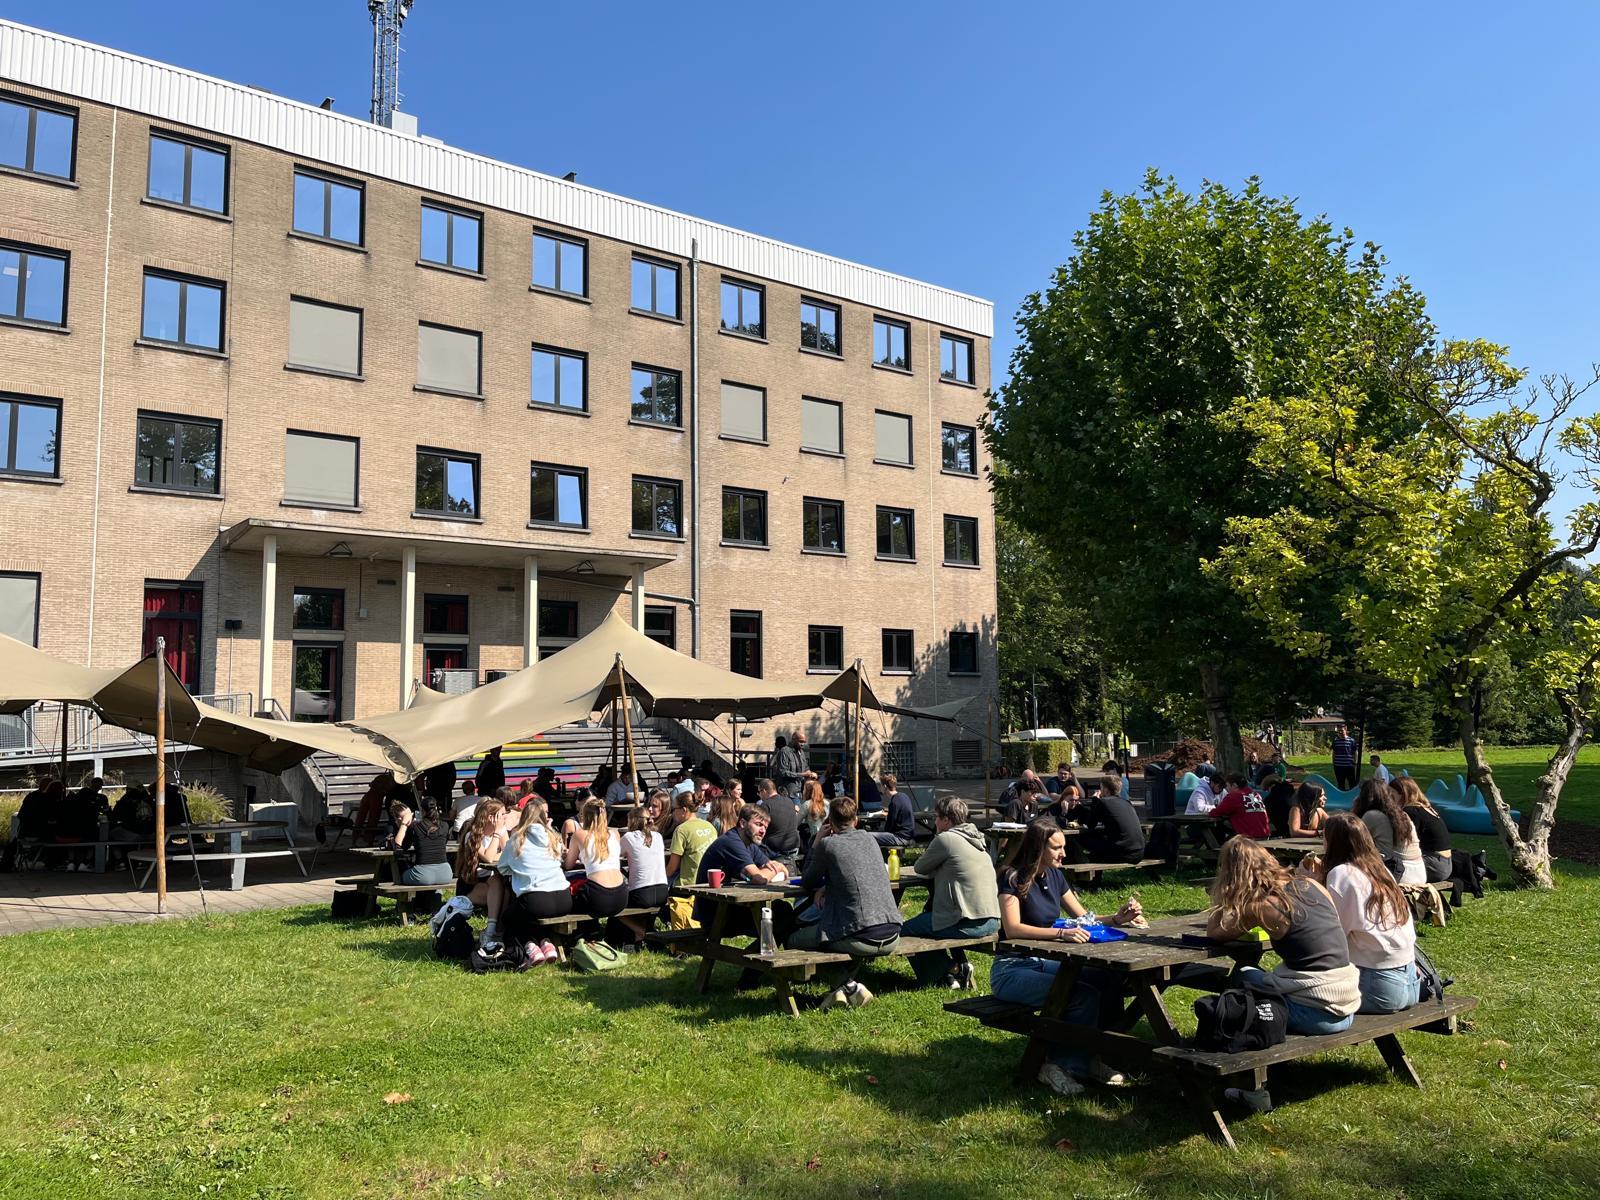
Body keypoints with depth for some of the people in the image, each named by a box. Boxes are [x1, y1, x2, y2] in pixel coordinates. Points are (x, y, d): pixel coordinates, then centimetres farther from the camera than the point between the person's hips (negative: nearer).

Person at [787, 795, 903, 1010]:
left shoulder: (829, 844, -5)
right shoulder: (868, 839, 13)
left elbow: (807, 883, 7)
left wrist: (816, 844, 12)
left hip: (862, 939, -7)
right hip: (892, 937, 7)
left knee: (793, 941, 12)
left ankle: (849, 986, 6)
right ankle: (846, 985, 23)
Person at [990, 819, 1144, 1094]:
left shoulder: (1054, 876, 7)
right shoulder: (1013, 878, -15)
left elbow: (1084, 919, 12)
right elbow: (1012, 929, -28)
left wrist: (1117, 918, -6)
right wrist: (1061, 933, -38)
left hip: (1044, 962, 7)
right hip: (1011, 970, -7)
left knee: (1110, 981, -14)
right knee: (1085, 995, -26)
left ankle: (1092, 1057, 0)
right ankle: (1064, 1065, -10)